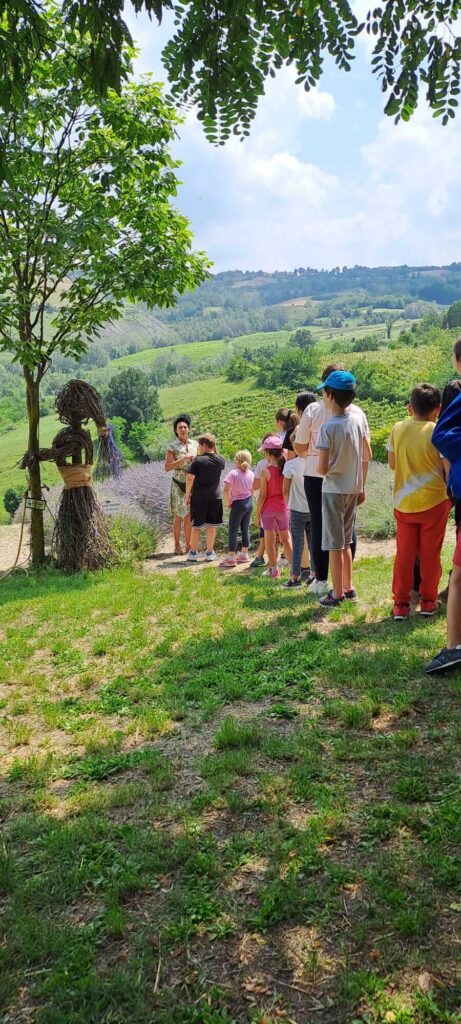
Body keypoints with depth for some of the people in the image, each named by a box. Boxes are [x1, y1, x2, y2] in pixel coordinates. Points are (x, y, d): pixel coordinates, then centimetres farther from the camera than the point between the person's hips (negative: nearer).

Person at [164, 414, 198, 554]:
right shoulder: (172, 447, -6)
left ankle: (189, 545, 15)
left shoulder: (195, 444, 5)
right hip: (179, 484, -3)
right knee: (179, 516, 1)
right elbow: (167, 467, -15)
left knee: (189, 516, 7)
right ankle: (177, 546, 11)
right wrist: (183, 459, -22)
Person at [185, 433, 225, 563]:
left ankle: (193, 553, 15)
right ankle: (209, 553, 14)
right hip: (215, 496, 2)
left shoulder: (198, 460, -11)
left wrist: (187, 495, -5)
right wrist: (215, 450, 13)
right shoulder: (220, 460, -1)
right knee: (211, 525, 10)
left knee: (196, 526, 9)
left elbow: (190, 478, -14)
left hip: (198, 496, -2)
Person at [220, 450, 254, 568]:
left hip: (238, 504, -7)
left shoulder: (233, 473, -17)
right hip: (249, 503, 7)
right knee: (245, 529, 16)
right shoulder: (251, 474, 3)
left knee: (233, 531, -2)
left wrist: (228, 502, -12)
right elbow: (252, 490, 12)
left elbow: (226, 490, -25)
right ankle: (244, 554, 25)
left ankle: (231, 558, -2)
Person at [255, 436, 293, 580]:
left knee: (270, 541, 6)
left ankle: (274, 570, 12)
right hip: (283, 507, 4)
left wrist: (257, 514, -3)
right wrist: (289, 507, 14)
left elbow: (262, 495, -12)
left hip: (268, 509, -4)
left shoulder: (266, 472, -14)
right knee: (286, 539, 15)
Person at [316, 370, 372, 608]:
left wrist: (320, 469, 3)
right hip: (353, 488, 6)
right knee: (345, 541, 19)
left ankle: (337, 594, 11)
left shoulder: (328, 427, -19)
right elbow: (367, 455, 8)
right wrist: (361, 486, 17)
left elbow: (322, 468, -20)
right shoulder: (358, 420, 0)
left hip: (334, 490, -6)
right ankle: (348, 588, 27)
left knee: (334, 544, 3)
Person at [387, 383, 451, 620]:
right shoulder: (438, 432, -11)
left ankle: (400, 603, 10)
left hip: (403, 502, 3)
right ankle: (428, 601, 18)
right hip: (433, 502, -3)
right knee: (430, 554, 9)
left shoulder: (398, 429, -1)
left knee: (404, 553, 8)